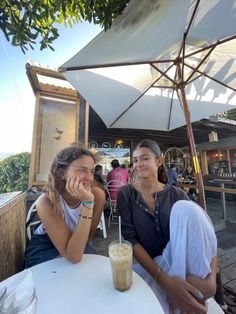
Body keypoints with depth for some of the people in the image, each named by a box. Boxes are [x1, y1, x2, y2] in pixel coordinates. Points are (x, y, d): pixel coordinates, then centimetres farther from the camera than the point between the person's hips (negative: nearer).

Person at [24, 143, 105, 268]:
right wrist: (87, 203, -42)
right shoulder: (46, 201, -29)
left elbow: (85, 239, -10)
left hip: (78, 244, 3)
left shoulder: (97, 194, -25)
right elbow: (73, 256, -34)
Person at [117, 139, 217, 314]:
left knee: (185, 208, -23)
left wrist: (210, 278, -23)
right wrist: (165, 280, -22)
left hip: (182, 260, 2)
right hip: (144, 264, -1)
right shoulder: (126, 194, -8)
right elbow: (130, 239, -13)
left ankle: (197, 291, -13)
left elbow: (204, 233, -6)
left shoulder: (175, 194, -3)